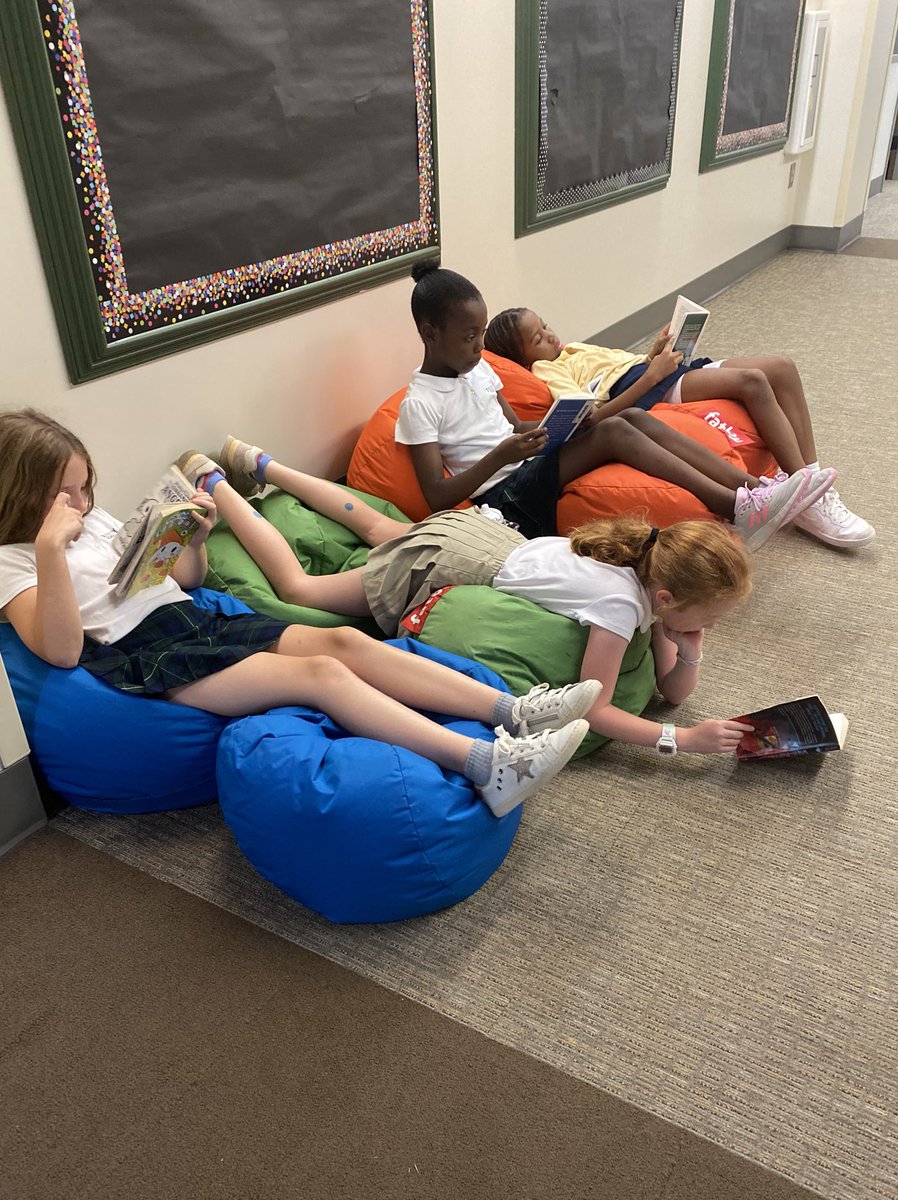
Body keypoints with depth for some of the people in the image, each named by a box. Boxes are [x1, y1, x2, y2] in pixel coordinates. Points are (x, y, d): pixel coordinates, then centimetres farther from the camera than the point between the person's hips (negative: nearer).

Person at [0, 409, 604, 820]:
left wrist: (197, 537, 6)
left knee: (344, 640, -17)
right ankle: (488, 765, -39)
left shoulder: (96, 519, 21)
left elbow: (185, 578, 27)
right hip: (150, 661, -7)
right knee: (320, 672, -28)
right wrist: (51, 544, -23)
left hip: (200, 622, 7)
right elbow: (62, 649, -18)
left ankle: (514, 711, -24)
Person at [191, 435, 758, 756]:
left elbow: (672, 689, -2)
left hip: (488, 534, 7)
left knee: (377, 527, 32)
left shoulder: (654, 558, -11)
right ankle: (212, 484, 22)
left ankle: (261, 465, 47)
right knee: (298, 588, 9)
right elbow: (592, 708, -32)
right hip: (446, 568, -7)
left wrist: (689, 656, -22)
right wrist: (684, 739, -34)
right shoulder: (621, 602, -35)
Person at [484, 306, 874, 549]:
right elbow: (595, 415, -17)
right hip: (656, 391, -9)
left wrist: (654, 353, 8)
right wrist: (652, 373, -17)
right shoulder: (545, 371, -1)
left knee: (782, 367, -7)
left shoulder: (573, 349, 28)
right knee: (751, 380, -27)